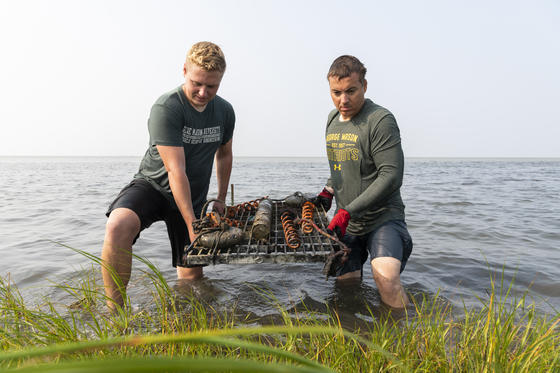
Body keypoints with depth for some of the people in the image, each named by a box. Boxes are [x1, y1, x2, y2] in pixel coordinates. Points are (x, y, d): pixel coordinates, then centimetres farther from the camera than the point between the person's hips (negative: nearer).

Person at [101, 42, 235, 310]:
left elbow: (224, 154, 16)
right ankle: (114, 313, -22)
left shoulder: (225, 111, -1)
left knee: (192, 275, 3)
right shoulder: (166, 108, -20)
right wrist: (192, 225, -26)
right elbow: (176, 171, -25)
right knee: (118, 226, -36)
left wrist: (221, 199, 16)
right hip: (153, 186, -4)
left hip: (193, 197, 5)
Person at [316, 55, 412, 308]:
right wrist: (328, 191, 7)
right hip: (346, 221, 7)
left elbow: (391, 177, -20)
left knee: (386, 279, -25)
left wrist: (348, 211, -22)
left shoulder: (381, 120, -14)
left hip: (383, 218, -6)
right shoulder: (333, 119, 10)